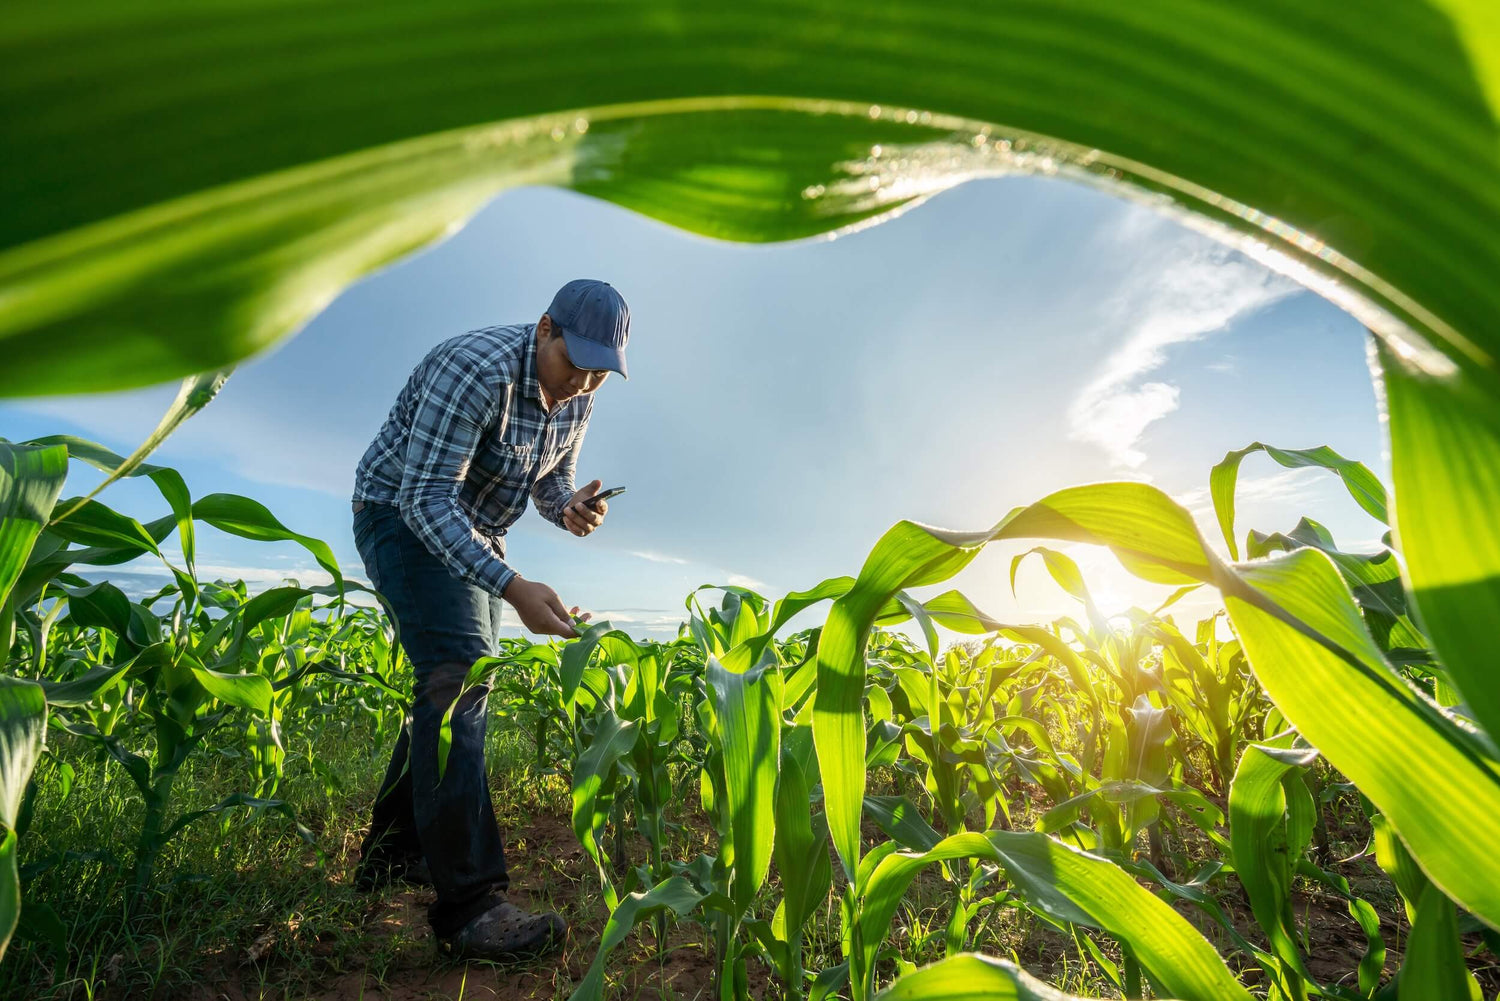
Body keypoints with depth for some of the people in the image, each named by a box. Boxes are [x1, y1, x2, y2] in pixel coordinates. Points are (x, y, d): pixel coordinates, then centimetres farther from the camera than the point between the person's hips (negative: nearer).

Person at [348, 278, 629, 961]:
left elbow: (551, 479, 8)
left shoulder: (577, 397, -3)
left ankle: (390, 852, 27)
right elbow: (426, 495, -32)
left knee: (458, 680, 10)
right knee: (458, 673, -21)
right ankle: (467, 904, -18)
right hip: (403, 514, -8)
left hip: (474, 534, 8)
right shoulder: (477, 367, -28)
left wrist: (569, 508, -18)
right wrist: (513, 588, -43)